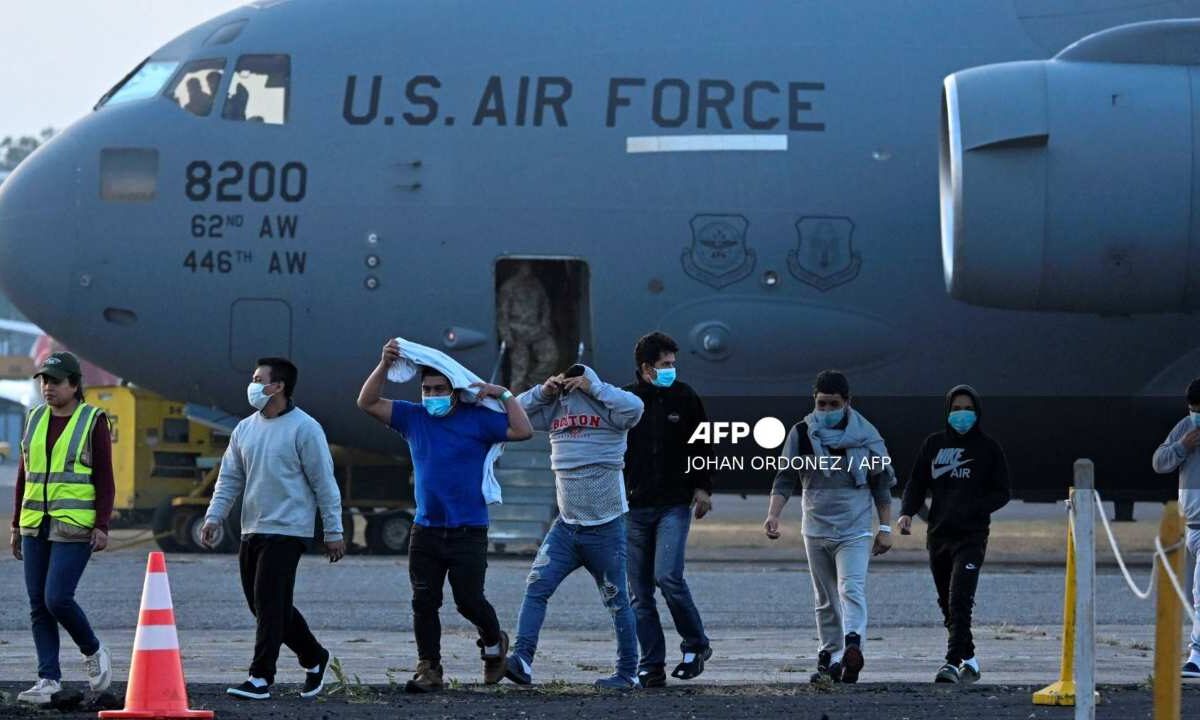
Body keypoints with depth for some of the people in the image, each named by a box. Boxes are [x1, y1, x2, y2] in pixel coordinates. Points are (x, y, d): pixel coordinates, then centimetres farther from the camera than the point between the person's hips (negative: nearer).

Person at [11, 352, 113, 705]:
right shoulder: (35, 419, 9)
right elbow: (24, 475, 13)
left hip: (76, 527, -6)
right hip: (37, 526, 6)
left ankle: (93, 652, 10)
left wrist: (102, 526, -14)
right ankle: (48, 679, 7)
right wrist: (16, 525, 11)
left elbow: (105, 480, -7)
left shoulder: (93, 421, -6)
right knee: (39, 605, 2)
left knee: (58, 599, -14)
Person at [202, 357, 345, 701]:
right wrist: (214, 517, 0)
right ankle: (313, 658, 29)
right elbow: (230, 478, 14)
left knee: (269, 605, -11)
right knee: (267, 605, 11)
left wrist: (333, 532, -8)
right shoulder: (245, 429, 12)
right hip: (252, 531, 7)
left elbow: (324, 483, -7)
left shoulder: (304, 428, -8)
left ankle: (261, 678, -9)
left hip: (287, 531, -7)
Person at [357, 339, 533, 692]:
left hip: (468, 531, -4)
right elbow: (367, 403, 5)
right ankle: (429, 669, 8)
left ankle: (494, 643, 25)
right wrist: (384, 365, -7)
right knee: (423, 603, 1)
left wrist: (503, 395, -10)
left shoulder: (477, 419, -1)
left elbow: (523, 431, -7)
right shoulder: (413, 418, 8)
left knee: (469, 600, -4)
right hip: (426, 529, 4)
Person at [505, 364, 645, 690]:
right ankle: (522, 660, -16)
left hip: (606, 527, -5)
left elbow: (634, 408, -28)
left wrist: (594, 386, -21)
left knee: (617, 600, 6)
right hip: (567, 525, 5)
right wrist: (543, 391, -4)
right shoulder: (554, 408, 7)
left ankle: (628, 673, 16)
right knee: (537, 585, -11)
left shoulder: (605, 407, -9)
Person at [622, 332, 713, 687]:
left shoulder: (684, 398, 4)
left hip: (674, 506, -2)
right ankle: (651, 666, 7)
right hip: (635, 507, 2)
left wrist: (702, 488, 2)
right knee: (640, 593, 2)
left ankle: (696, 644, 0)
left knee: (668, 576, -19)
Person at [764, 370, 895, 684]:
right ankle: (830, 657, 17)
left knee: (851, 591, -21)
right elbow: (786, 478, 2)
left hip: (855, 531, -3)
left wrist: (885, 528, 4)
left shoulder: (865, 435, -1)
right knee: (826, 601, 10)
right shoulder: (801, 433, 2)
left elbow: (882, 483, 6)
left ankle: (852, 647, -38)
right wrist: (773, 514, -13)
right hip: (816, 530, 3)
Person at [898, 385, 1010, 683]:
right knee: (947, 603, 10)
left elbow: (1002, 492, 3)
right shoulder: (933, 445, 10)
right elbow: (917, 483, 12)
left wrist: (974, 508, -15)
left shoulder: (989, 448, 2)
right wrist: (907, 512, -7)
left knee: (959, 600, -18)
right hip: (938, 535, 4)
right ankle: (968, 659, 25)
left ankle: (954, 662, -24)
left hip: (972, 537, -4)